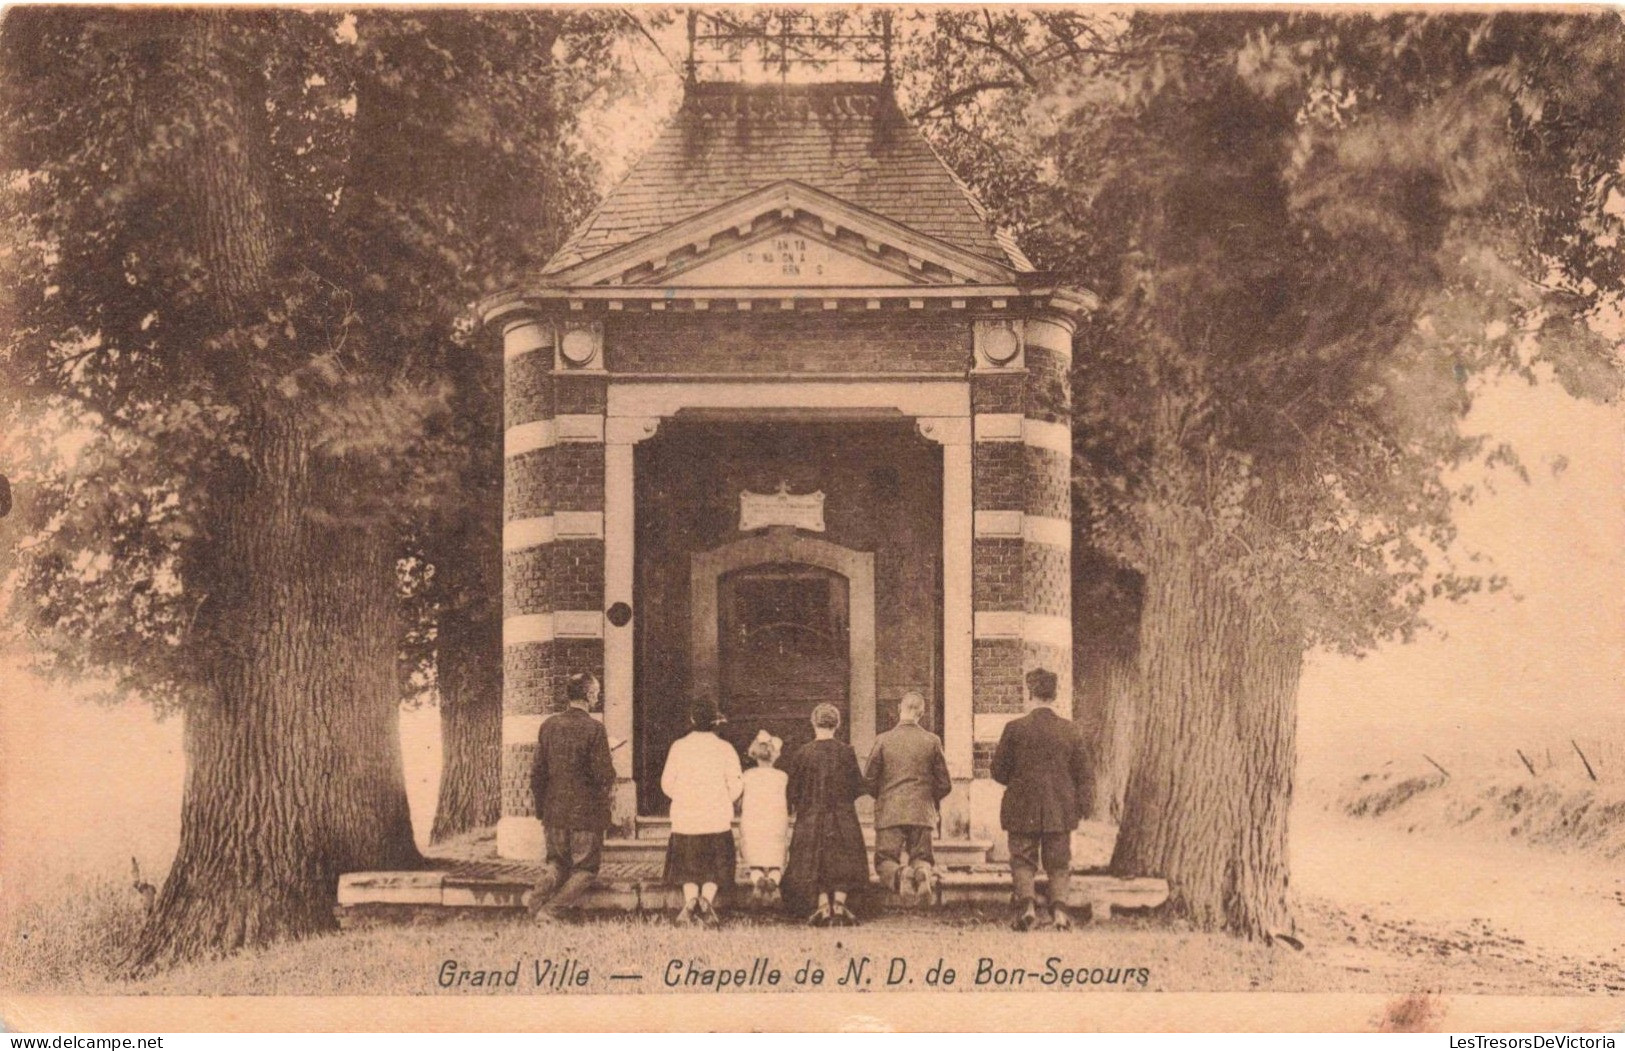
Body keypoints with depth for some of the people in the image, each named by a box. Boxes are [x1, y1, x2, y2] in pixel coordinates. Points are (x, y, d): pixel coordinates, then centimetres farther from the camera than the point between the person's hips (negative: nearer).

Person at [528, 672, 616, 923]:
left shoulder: (549, 725, 2)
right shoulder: (594, 728, -14)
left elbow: (537, 771, 6)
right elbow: (604, 775, -15)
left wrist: (541, 807, 15)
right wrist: (610, 782, 8)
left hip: (554, 811, 5)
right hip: (587, 812, -5)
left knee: (557, 862, 22)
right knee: (585, 868, 8)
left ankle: (539, 896, -2)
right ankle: (550, 910, -6)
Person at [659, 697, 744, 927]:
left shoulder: (678, 747, 0)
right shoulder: (724, 748, -3)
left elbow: (667, 783, 3)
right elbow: (736, 785, -2)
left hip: (685, 819, 1)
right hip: (717, 820, -1)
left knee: (688, 865, 12)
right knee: (715, 866, 8)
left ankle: (690, 899, -12)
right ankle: (707, 898, -17)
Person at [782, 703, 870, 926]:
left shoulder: (803, 753, -5)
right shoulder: (846, 752, -5)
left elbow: (792, 790, -1)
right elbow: (858, 787, 0)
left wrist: (798, 806, 17)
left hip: (811, 817, 0)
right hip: (842, 819, 0)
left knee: (815, 863, 8)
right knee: (842, 862, 6)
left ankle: (823, 906, 0)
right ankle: (839, 906, -4)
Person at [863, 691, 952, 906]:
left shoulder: (883, 740, -3)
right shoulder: (932, 741, 1)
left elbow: (868, 780, 2)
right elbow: (945, 785, 5)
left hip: (889, 813, -1)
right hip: (922, 813, 1)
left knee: (885, 861, 6)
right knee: (921, 856, 12)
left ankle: (900, 875, -29)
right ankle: (924, 872, -24)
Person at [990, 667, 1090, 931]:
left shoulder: (1015, 728, -7)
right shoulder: (1069, 730, 0)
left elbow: (999, 771, -2)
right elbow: (1083, 775, 4)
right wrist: (1077, 807, 14)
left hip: (1022, 810, -2)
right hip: (1060, 810, 2)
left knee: (1023, 860, 6)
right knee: (1059, 862, 10)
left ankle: (1026, 904, -11)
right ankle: (1059, 906, -3)